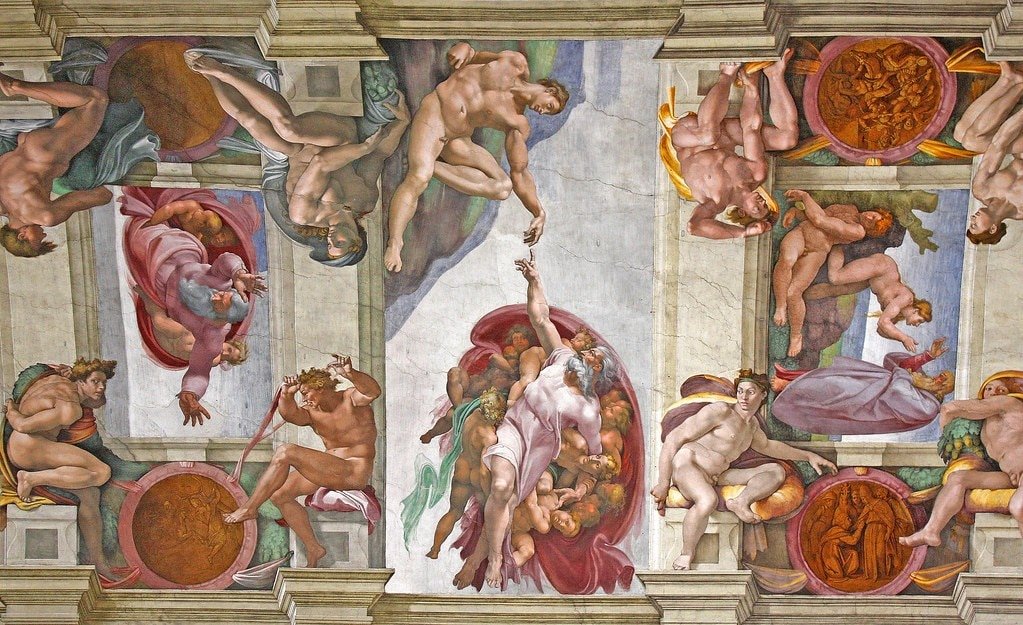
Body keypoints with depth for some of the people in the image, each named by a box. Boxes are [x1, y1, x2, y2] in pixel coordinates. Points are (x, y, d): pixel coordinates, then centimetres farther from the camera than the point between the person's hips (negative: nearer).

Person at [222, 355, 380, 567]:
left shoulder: (352, 398, -9)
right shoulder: (313, 412, 9)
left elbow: (373, 391, -32)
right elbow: (290, 414, -12)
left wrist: (350, 374, -51)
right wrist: (287, 395, -35)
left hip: (355, 472, -9)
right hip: (332, 471, 9)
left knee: (285, 452, -19)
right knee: (279, 494, 3)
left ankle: (248, 509, -10)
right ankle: (313, 549, 8)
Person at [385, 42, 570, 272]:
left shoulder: (519, 124, 10)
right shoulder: (516, 63, 3)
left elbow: (520, 173, 8)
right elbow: (472, 54, 12)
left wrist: (538, 212, -1)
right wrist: (462, 51, -12)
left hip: (459, 139, 5)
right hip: (434, 113, -5)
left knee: (503, 187, -14)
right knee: (419, 178, -29)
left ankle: (431, 166, -16)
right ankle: (394, 244, -31)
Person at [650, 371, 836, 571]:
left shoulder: (752, 425, 18)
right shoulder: (721, 411, -9)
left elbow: (767, 446, 41)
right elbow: (674, 438, -13)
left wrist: (808, 456, 37)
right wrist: (663, 484, -17)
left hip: (716, 477, 8)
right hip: (687, 466, -8)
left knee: (777, 471, 7)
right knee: (708, 501, -42)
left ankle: (740, 502, -19)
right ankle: (686, 555, -21)